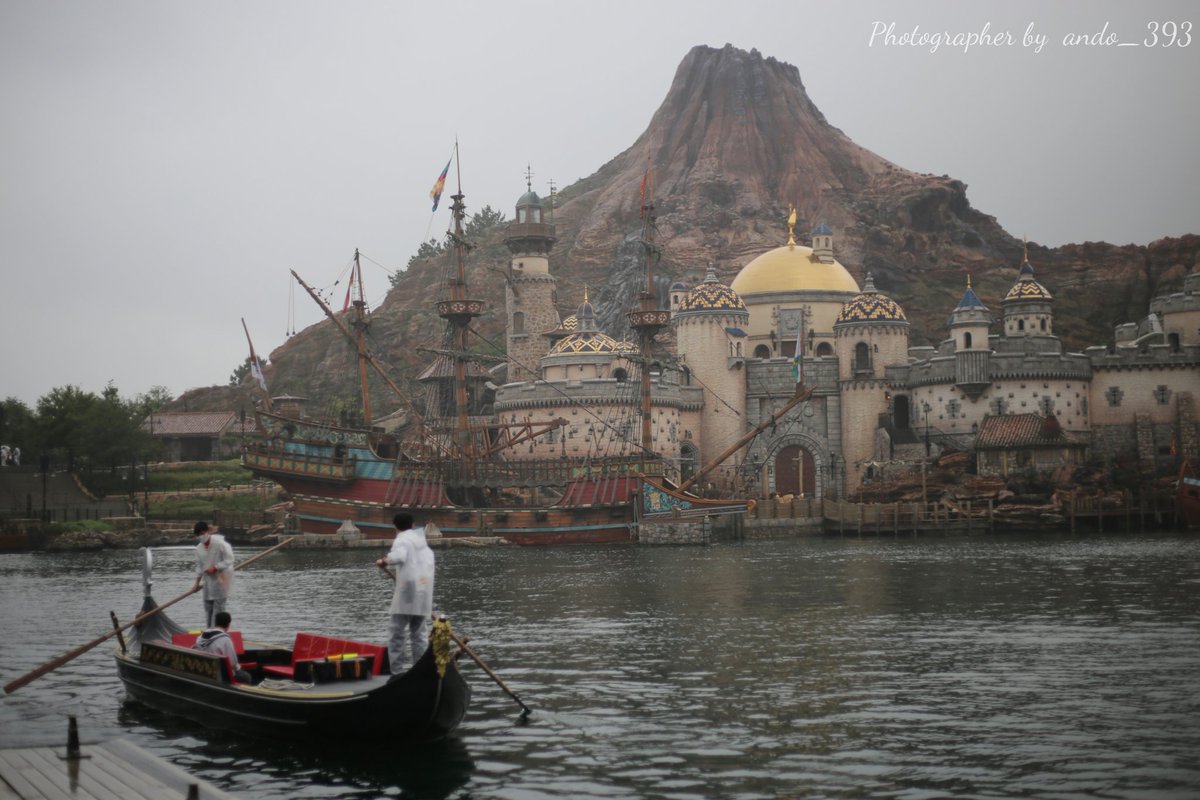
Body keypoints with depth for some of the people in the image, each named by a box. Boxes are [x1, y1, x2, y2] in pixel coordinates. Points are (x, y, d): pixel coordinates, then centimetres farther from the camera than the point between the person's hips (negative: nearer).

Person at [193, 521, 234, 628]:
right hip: (208, 579, 7)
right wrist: (197, 582, 10)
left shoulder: (220, 543, -16)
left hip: (221, 579, -7)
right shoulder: (199, 548, 6)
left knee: (218, 606, -9)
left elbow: (229, 560, -17)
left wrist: (215, 568, -21)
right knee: (208, 606, 11)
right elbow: (199, 566, 13)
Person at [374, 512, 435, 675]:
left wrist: (385, 561, -9)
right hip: (424, 593, 7)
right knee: (419, 634, 11)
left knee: (397, 633, -1)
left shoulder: (402, 540, -5)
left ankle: (398, 672, -6)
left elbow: (399, 556, -24)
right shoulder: (422, 541, 21)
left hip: (406, 594, -7)